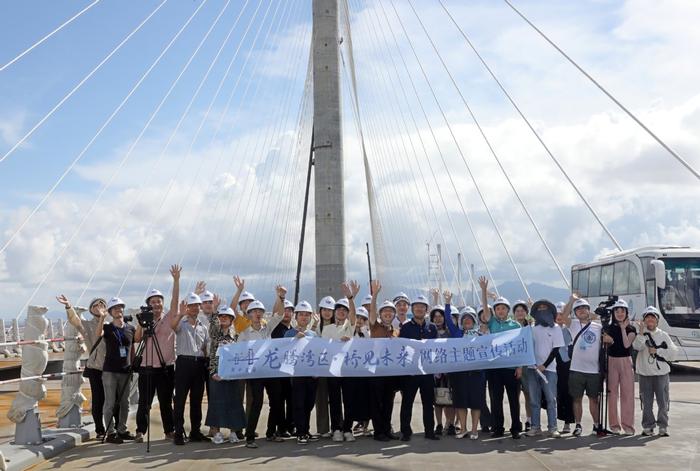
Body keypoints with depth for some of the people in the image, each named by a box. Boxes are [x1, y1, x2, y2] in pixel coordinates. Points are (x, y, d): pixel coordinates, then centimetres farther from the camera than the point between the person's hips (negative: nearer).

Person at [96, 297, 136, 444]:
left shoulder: (130, 329, 9)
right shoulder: (107, 328, -1)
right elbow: (98, 334, -24)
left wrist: (133, 366, 13)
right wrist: (101, 317, -36)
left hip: (125, 370, 4)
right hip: (110, 371, -4)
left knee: (124, 403, 8)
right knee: (110, 403, -3)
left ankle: (122, 430, 18)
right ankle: (110, 433, 2)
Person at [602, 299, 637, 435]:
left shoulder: (631, 329, 3)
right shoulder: (609, 328, 7)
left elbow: (627, 344, -12)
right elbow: (604, 345, 6)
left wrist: (623, 328, -9)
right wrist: (606, 340, -15)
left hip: (626, 361, -1)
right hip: (611, 361, 1)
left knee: (627, 393, -3)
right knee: (612, 393, 1)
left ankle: (628, 425, 1)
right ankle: (614, 425, 8)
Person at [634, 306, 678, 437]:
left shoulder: (663, 335, 6)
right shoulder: (640, 335, 4)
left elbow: (673, 353, -1)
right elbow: (637, 347, -17)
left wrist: (656, 351, -9)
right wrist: (642, 331, -24)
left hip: (661, 373, 0)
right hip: (645, 374, 0)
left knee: (663, 402, 0)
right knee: (646, 403, 5)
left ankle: (663, 426, 12)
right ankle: (648, 426, 15)